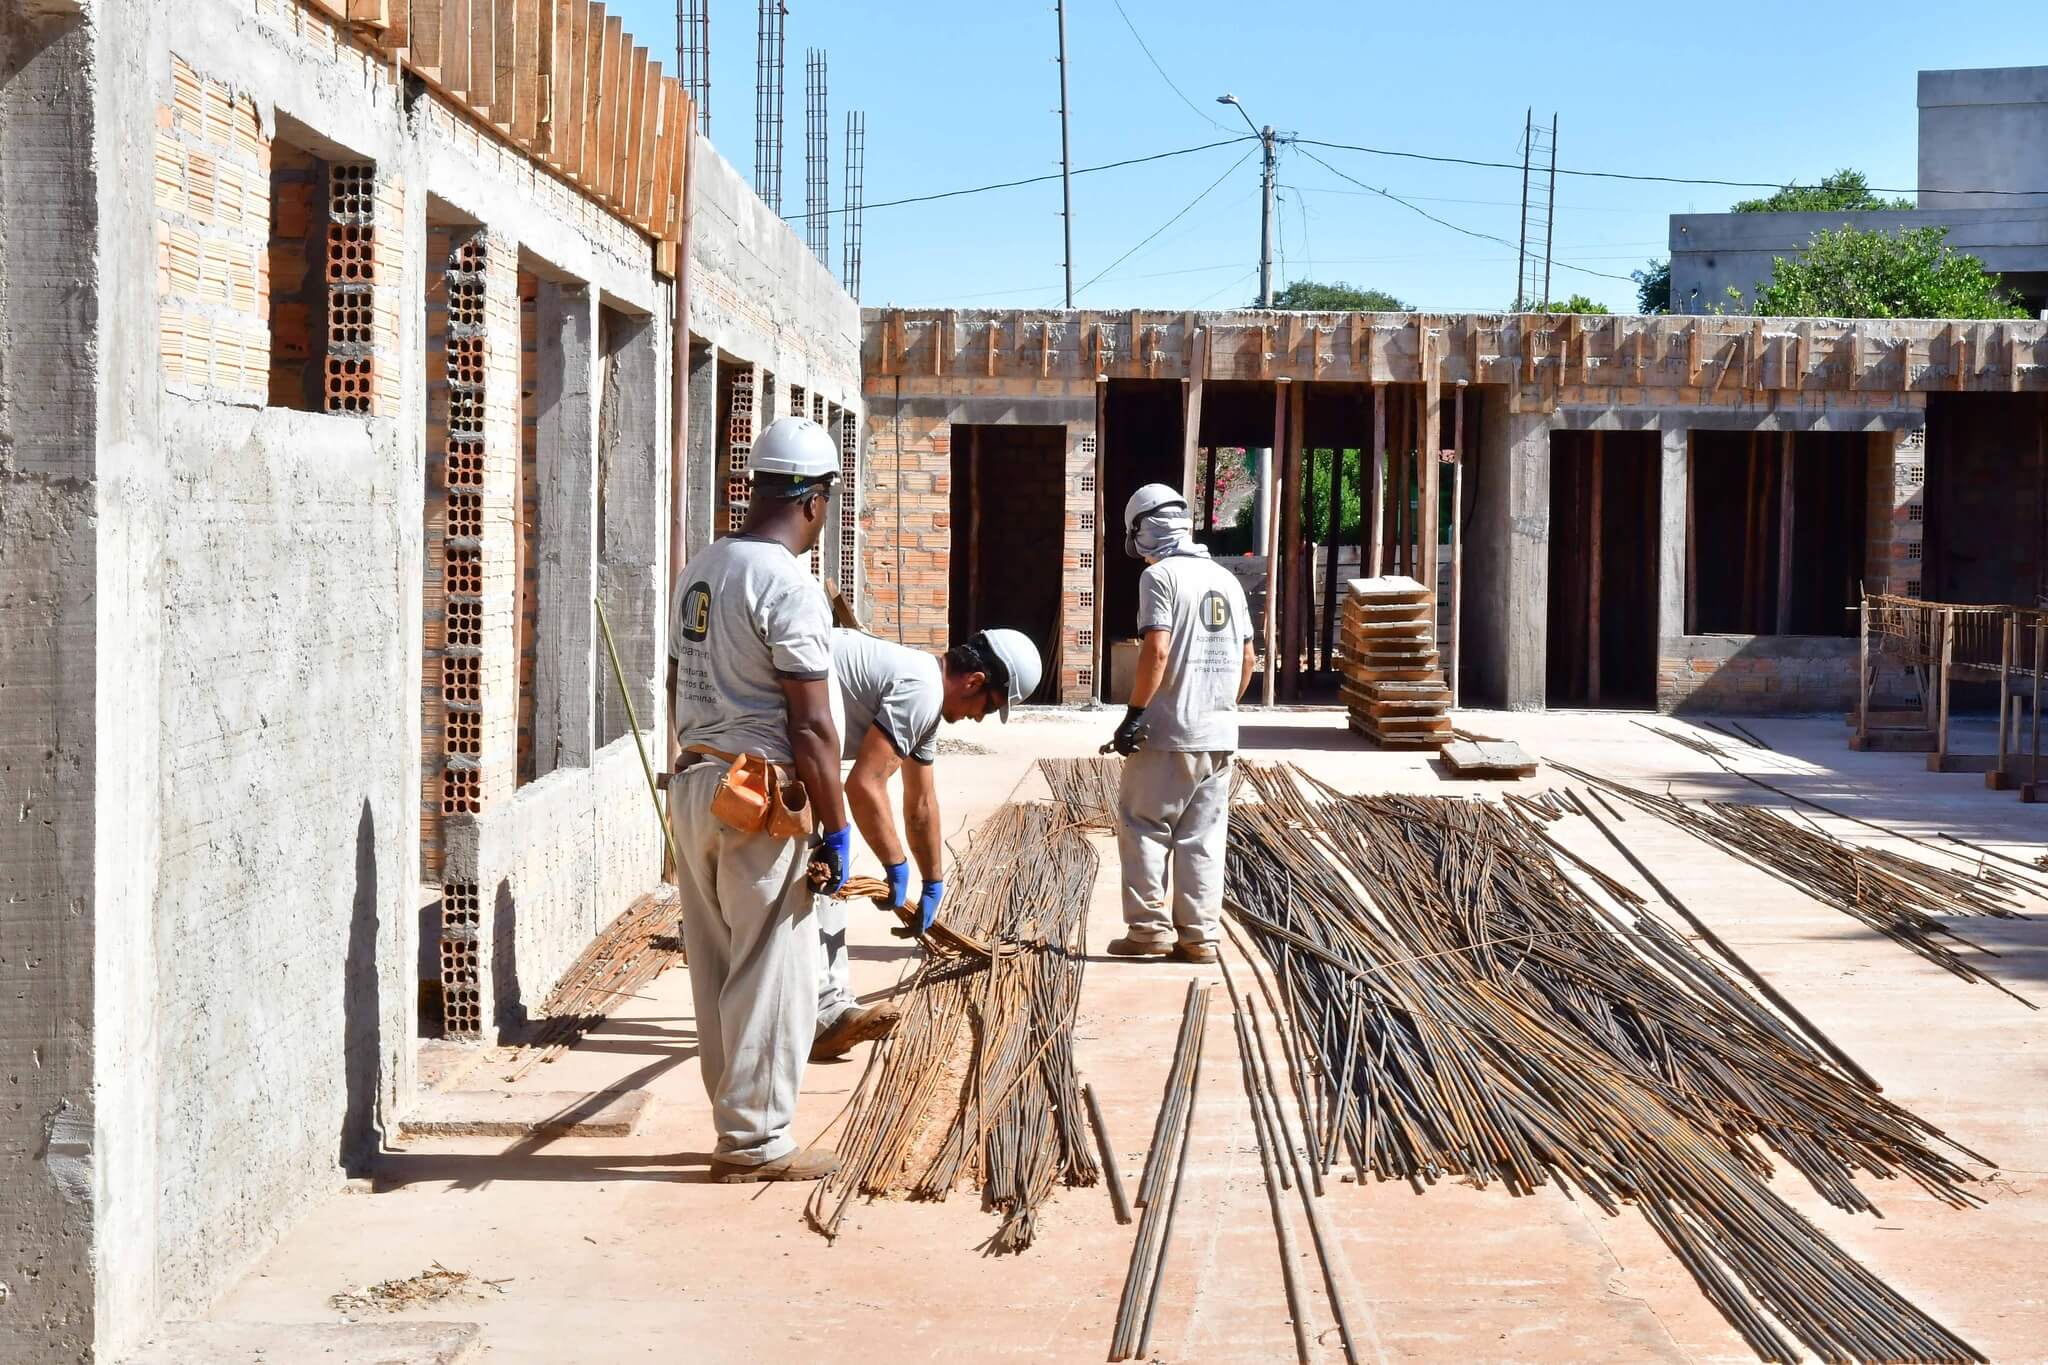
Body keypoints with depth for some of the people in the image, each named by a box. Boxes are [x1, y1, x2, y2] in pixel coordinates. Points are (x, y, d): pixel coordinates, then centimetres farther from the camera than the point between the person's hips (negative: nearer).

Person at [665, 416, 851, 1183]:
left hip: (693, 784, 9)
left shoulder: (700, 571, 11)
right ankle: (756, 1141, 5)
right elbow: (810, 727, -17)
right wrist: (835, 832, -12)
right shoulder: (789, 586, -16)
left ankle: (740, 1123, 22)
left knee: (718, 970, 13)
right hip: (762, 800, -9)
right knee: (770, 975, 0)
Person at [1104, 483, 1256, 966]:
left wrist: (1134, 714, -13)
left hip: (1168, 732, -6)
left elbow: (1156, 651, -17)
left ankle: (1149, 928, 2)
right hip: (1219, 734, 6)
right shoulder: (1226, 579, 13)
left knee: (1141, 826, 4)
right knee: (1203, 836, 9)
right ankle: (1199, 935, 9)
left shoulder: (1160, 574, -8)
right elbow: (1247, 657, 14)